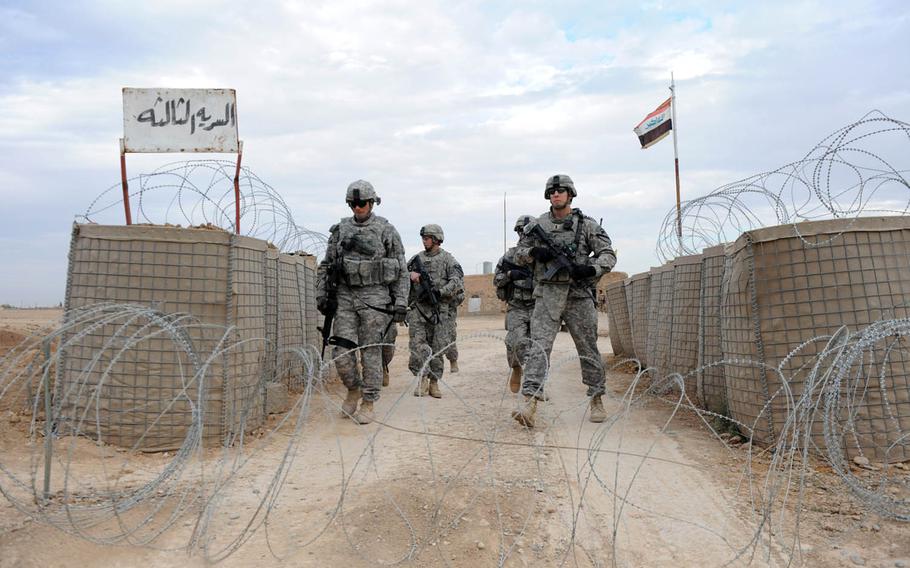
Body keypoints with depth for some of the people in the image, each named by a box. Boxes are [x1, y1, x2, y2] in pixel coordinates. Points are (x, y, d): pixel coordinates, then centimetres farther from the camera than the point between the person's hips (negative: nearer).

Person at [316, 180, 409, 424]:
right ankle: (353, 390, 24)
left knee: (371, 353, 0)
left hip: (374, 298, -3)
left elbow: (401, 271, 1)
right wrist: (321, 294, 6)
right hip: (345, 297, 3)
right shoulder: (340, 230, 10)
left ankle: (368, 404, 13)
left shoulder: (386, 230, 1)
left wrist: (401, 302, -5)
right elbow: (325, 266, 15)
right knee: (341, 353, -2)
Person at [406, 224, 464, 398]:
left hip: (439, 309, -2)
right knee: (417, 344, -8)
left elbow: (457, 282, -8)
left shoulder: (447, 259, 2)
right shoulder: (417, 258, 13)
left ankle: (434, 381, 13)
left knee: (437, 347, 2)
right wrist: (411, 275, -5)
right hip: (418, 307, 2)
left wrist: (439, 292, -19)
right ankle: (422, 378, 2)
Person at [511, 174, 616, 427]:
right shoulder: (537, 225, 9)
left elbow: (608, 254, 3)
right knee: (539, 346, -10)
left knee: (588, 348, 7)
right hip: (547, 295, 1)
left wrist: (591, 269, -16)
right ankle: (529, 402, -15)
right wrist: (534, 252, -5)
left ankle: (596, 399, 21)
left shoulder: (587, 224, 4)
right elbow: (519, 252, 17)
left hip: (579, 295, 0)